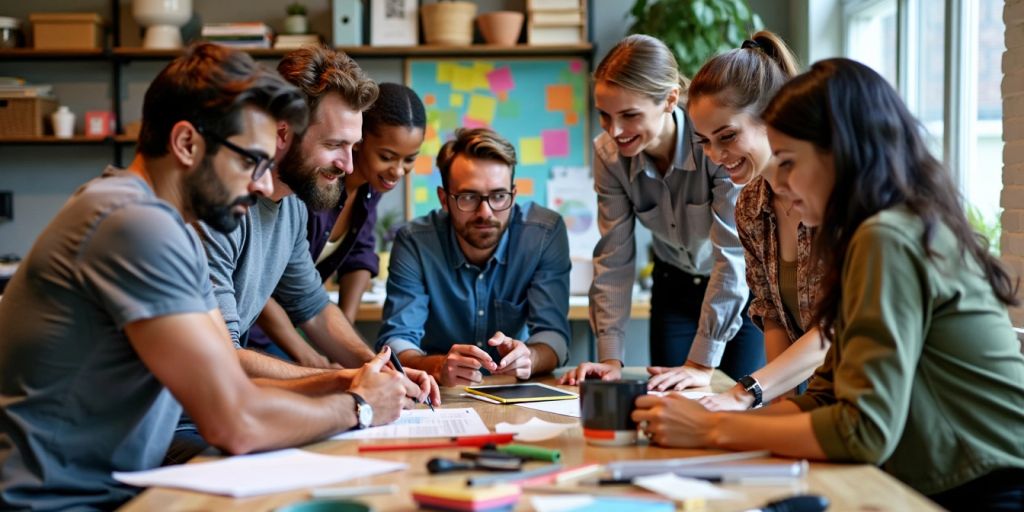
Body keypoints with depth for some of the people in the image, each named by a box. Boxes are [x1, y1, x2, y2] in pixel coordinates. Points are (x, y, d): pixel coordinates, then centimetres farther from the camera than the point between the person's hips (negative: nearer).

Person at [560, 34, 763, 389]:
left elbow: (732, 254, -31)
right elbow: (613, 258, -11)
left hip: (745, 290, -4)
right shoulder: (608, 154, -16)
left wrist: (702, 365, -30)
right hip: (675, 288, 4)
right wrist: (610, 358, -19)